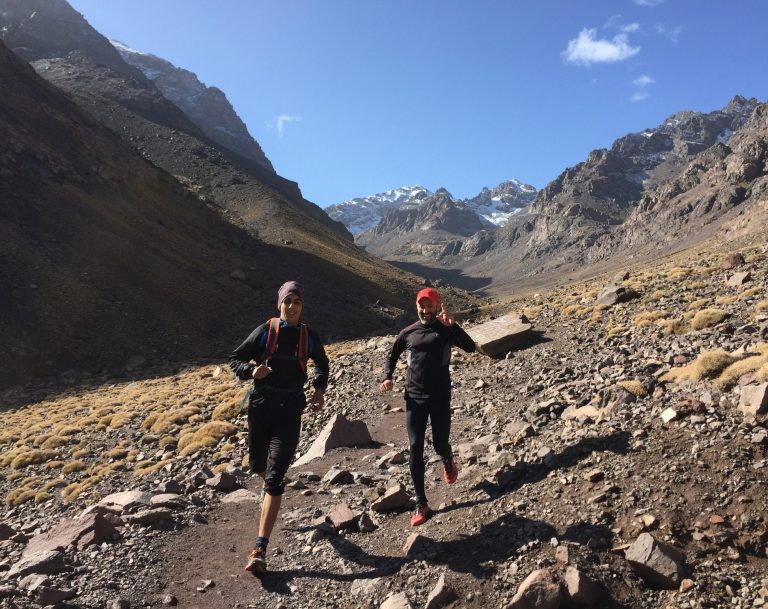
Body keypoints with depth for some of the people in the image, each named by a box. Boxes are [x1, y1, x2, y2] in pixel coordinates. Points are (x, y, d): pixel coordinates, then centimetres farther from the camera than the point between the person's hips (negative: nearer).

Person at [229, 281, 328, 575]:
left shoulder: (309, 337, 0)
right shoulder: (265, 331, -4)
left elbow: (322, 365, 19)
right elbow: (235, 359, 2)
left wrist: (319, 389, 5)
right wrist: (251, 371, -18)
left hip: (290, 411, -1)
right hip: (261, 407, 1)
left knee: (274, 479, -8)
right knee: (257, 464, 20)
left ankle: (260, 550, -7)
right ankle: (271, 480, 58)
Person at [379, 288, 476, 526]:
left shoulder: (446, 330, -2)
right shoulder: (408, 333, 5)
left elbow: (470, 347, -18)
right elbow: (392, 356, 19)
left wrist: (452, 324, -29)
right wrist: (387, 377, 2)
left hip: (440, 398, -1)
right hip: (414, 399, 2)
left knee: (440, 444, 5)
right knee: (416, 449, -2)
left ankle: (448, 462, 45)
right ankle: (421, 504, 7)